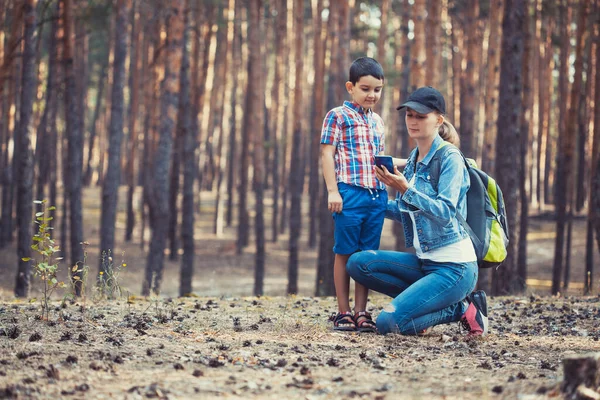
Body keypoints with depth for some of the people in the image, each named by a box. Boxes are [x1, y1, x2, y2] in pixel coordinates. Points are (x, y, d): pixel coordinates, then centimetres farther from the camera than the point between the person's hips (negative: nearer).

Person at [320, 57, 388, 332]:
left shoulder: (377, 121, 18)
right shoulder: (338, 116, -1)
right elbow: (327, 154, -5)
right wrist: (332, 190, -13)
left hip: (377, 195, 6)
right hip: (349, 193, -6)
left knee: (368, 255, 6)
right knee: (345, 252, 1)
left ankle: (361, 311, 10)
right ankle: (343, 312, 6)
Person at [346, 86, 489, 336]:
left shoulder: (450, 159, -11)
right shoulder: (413, 160, 12)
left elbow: (445, 213, -23)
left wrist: (405, 189, -31)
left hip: (454, 267, -8)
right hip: (424, 261, 8)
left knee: (388, 323, -20)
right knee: (358, 263, -7)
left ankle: (462, 309, 0)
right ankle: (422, 298, 2)